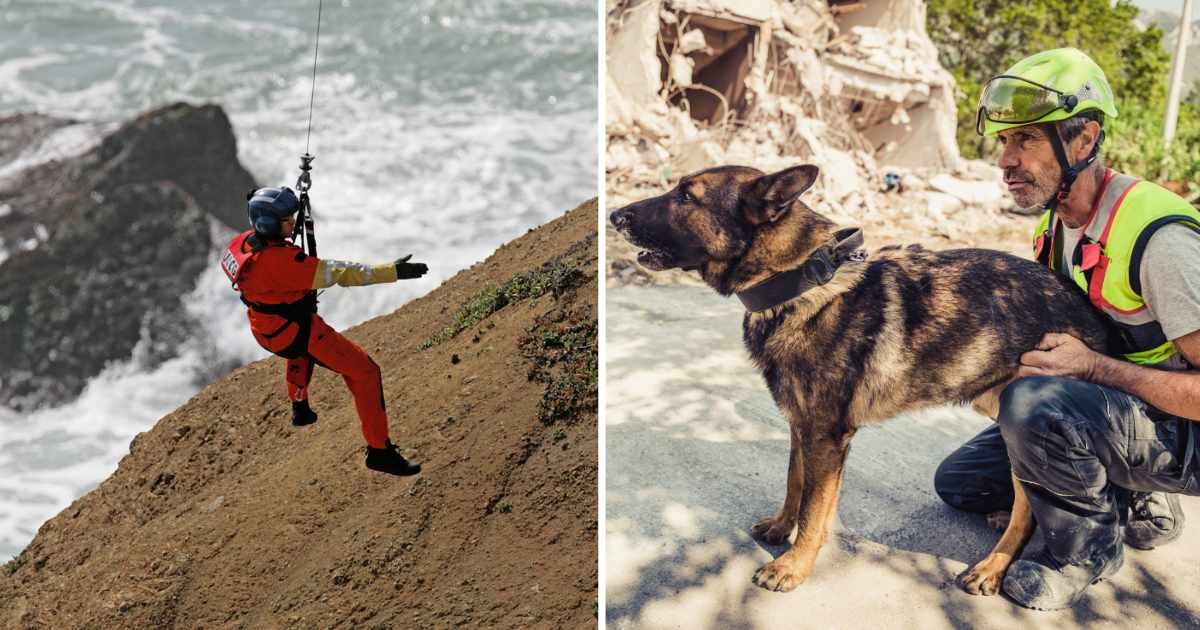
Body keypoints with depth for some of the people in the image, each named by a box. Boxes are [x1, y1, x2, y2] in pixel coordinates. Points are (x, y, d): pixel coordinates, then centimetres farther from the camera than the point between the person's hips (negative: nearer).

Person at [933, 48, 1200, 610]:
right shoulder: (1057, 221, -1)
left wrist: (1092, 367, -30)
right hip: (1101, 409, 9)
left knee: (1034, 403, -37)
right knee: (958, 482, 10)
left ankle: (1086, 548, -9)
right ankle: (1135, 506, 15)